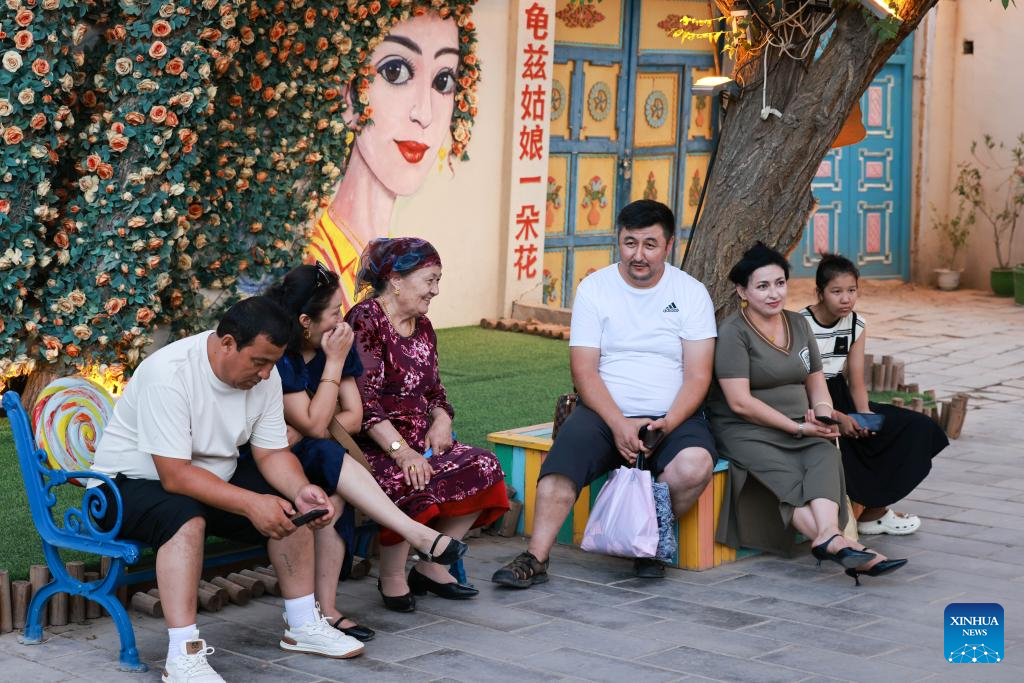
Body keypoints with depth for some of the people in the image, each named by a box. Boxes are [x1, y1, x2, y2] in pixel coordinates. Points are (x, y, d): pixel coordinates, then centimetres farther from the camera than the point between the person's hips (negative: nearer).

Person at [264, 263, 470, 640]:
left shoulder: (337, 343, 1)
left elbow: (353, 417, -2)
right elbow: (314, 425, -22)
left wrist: (297, 435, -15)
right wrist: (334, 362, -21)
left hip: (312, 460, 5)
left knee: (333, 493, -29)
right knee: (326, 456, -33)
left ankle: (325, 610, -30)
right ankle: (416, 533, -37)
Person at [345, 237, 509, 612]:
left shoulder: (422, 327, 17)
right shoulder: (365, 321, -10)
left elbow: (434, 391, 23)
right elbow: (364, 402, -19)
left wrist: (441, 420, -2)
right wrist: (401, 452, -28)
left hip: (417, 441, 8)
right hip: (372, 449, -8)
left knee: (484, 467, -11)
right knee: (414, 482, -35)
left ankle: (430, 565, 0)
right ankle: (391, 577, -12)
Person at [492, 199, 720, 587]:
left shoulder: (691, 293, 4)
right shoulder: (594, 288, 3)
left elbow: (698, 375, -1)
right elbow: (584, 370, -4)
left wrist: (668, 423, -19)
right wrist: (619, 424, -18)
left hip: (673, 416, 0)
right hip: (606, 412, 0)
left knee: (694, 466, -31)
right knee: (564, 460, -31)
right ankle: (536, 558, -30)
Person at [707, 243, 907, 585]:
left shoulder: (799, 325, 16)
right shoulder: (733, 332, -6)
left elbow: (816, 385, 22)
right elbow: (740, 402, -14)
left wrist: (822, 415, -2)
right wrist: (797, 427, -15)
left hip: (798, 429, 5)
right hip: (745, 431, -5)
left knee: (825, 455, -29)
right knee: (788, 477, -33)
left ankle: (829, 536, -53)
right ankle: (836, 541, -53)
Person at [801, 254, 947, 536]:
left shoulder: (856, 325, 5)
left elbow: (856, 383, 5)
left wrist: (864, 414, -16)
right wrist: (837, 417, -28)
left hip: (841, 401, 7)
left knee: (917, 428, -5)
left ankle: (872, 511, -3)